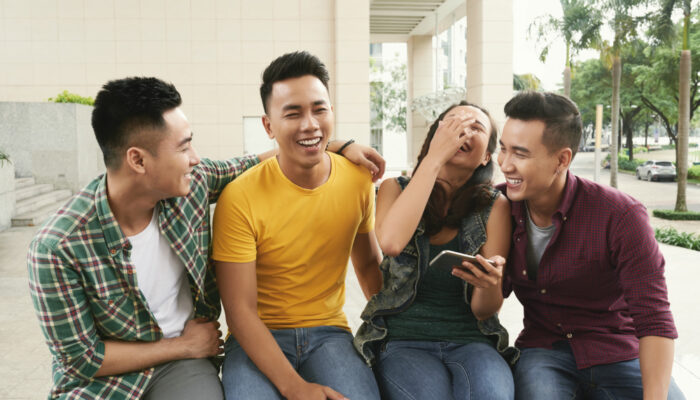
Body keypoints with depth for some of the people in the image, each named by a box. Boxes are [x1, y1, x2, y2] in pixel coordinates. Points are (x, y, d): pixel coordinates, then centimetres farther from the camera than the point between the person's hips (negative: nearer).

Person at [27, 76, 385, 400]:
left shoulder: (193, 183, -8)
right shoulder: (57, 247, -20)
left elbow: (252, 166, 11)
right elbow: (81, 359, -13)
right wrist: (183, 346, -9)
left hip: (181, 366, 3)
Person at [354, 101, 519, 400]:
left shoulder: (494, 207, 3)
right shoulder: (396, 189, 4)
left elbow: (484, 311, 2)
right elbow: (390, 242, -22)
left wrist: (491, 283, -24)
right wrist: (434, 158, -17)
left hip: (470, 341, 1)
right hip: (403, 340, 0)